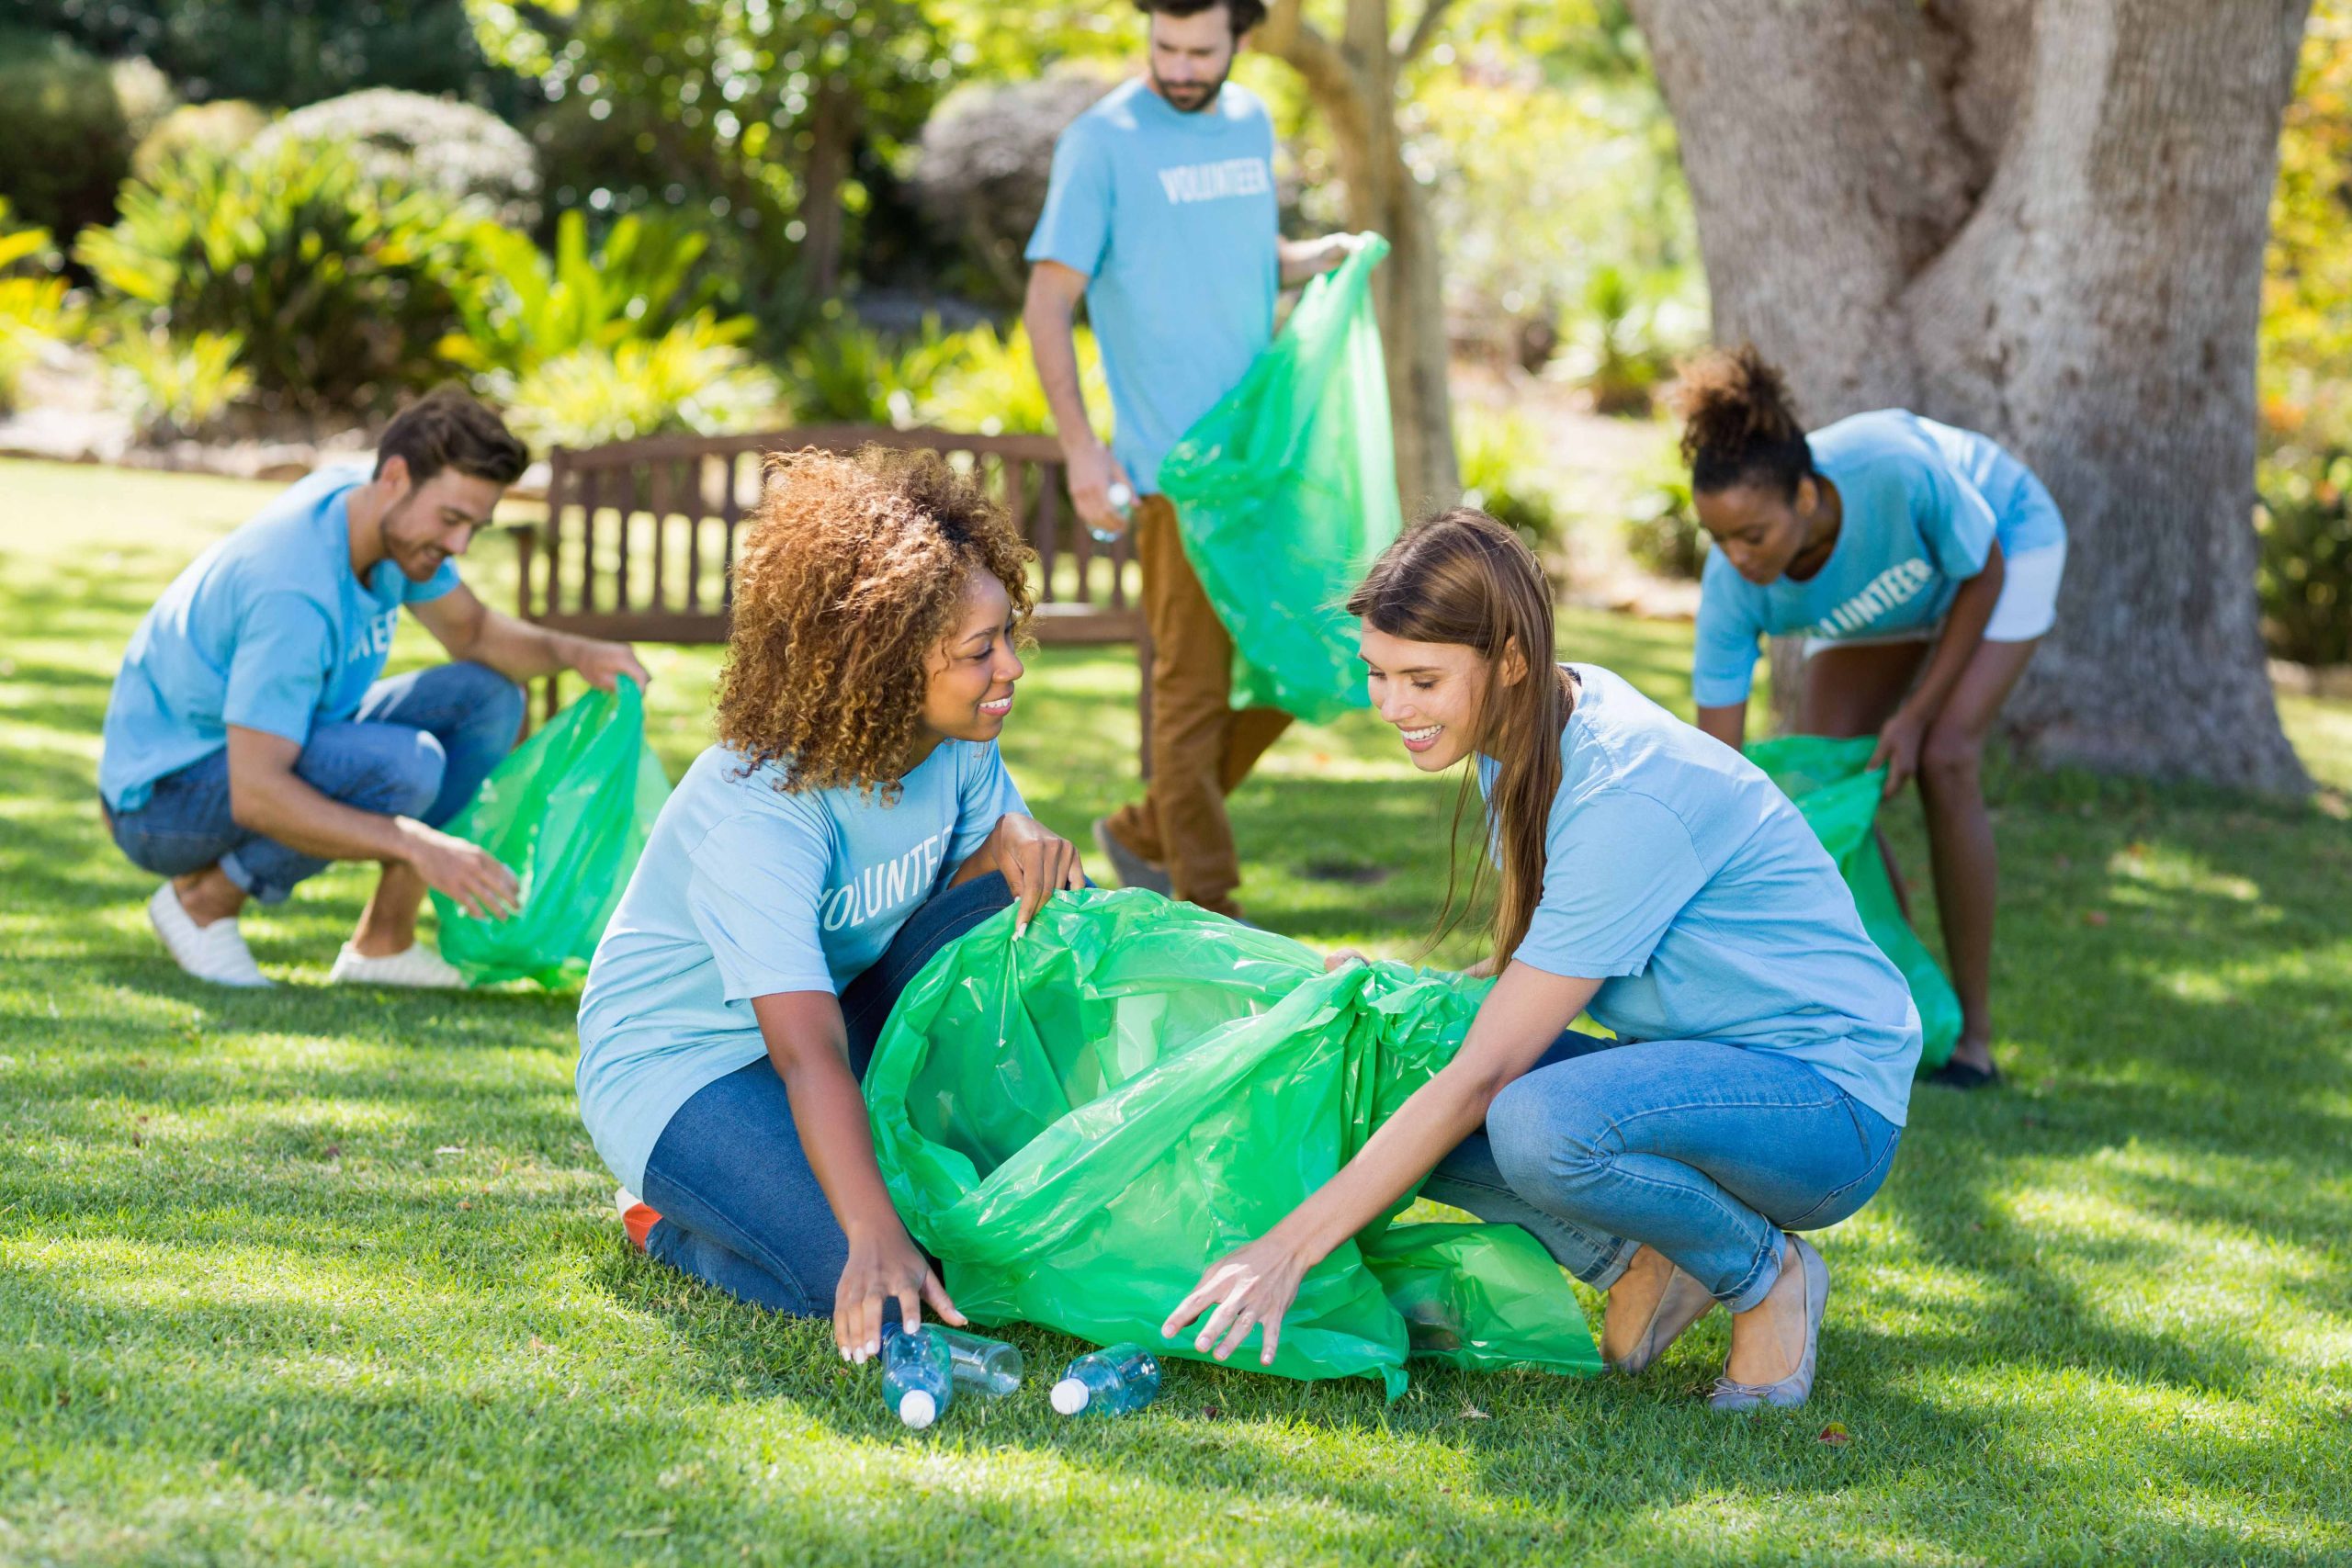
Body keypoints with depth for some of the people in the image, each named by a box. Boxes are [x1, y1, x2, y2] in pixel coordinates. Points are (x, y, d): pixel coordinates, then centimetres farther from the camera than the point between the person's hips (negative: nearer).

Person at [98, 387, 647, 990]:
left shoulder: (397, 522, -5)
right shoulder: (294, 592, -33)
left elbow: (471, 631, 12)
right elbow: (257, 795, -36)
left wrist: (574, 653, -9)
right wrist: (417, 845, -41)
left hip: (275, 753, 9)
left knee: (487, 699, -2)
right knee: (405, 766, -32)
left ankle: (383, 942, -1)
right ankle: (204, 897, -11)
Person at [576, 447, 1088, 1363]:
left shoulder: (954, 741, -11)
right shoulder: (757, 811, -33)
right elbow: (807, 1052, -40)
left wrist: (1015, 837, -22)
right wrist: (876, 1243, -51)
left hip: (844, 1001, 7)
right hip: (680, 1060, -7)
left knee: (1051, 909, -15)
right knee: (868, 1288, -28)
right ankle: (668, 1218, 2)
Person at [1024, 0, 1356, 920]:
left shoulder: (1250, 124, 11)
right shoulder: (1102, 142, -8)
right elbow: (1048, 302, -9)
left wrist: (1318, 256, 4)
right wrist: (1080, 447, -16)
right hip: (1173, 466, -7)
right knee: (1194, 683, -3)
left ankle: (1149, 835, 24)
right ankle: (1204, 905, 7)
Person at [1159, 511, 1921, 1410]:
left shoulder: (1627, 796, -27)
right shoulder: (1527, 736, 0)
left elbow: (1486, 1073, -27)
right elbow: (1534, 978, 13)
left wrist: (1289, 1250, -26)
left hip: (1828, 1102, -8)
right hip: (1695, 1062, 8)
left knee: (1538, 1125, -36)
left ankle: (1765, 1274, -9)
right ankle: (1636, 1261, 0)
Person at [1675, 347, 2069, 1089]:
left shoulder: (1897, 470, -44)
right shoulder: (1733, 587, -33)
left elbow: (1982, 573, -22)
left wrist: (1919, 713, -23)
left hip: (2005, 539, -4)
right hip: (1879, 596, 4)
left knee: (1943, 762, -21)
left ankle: (1972, 1029, -11)